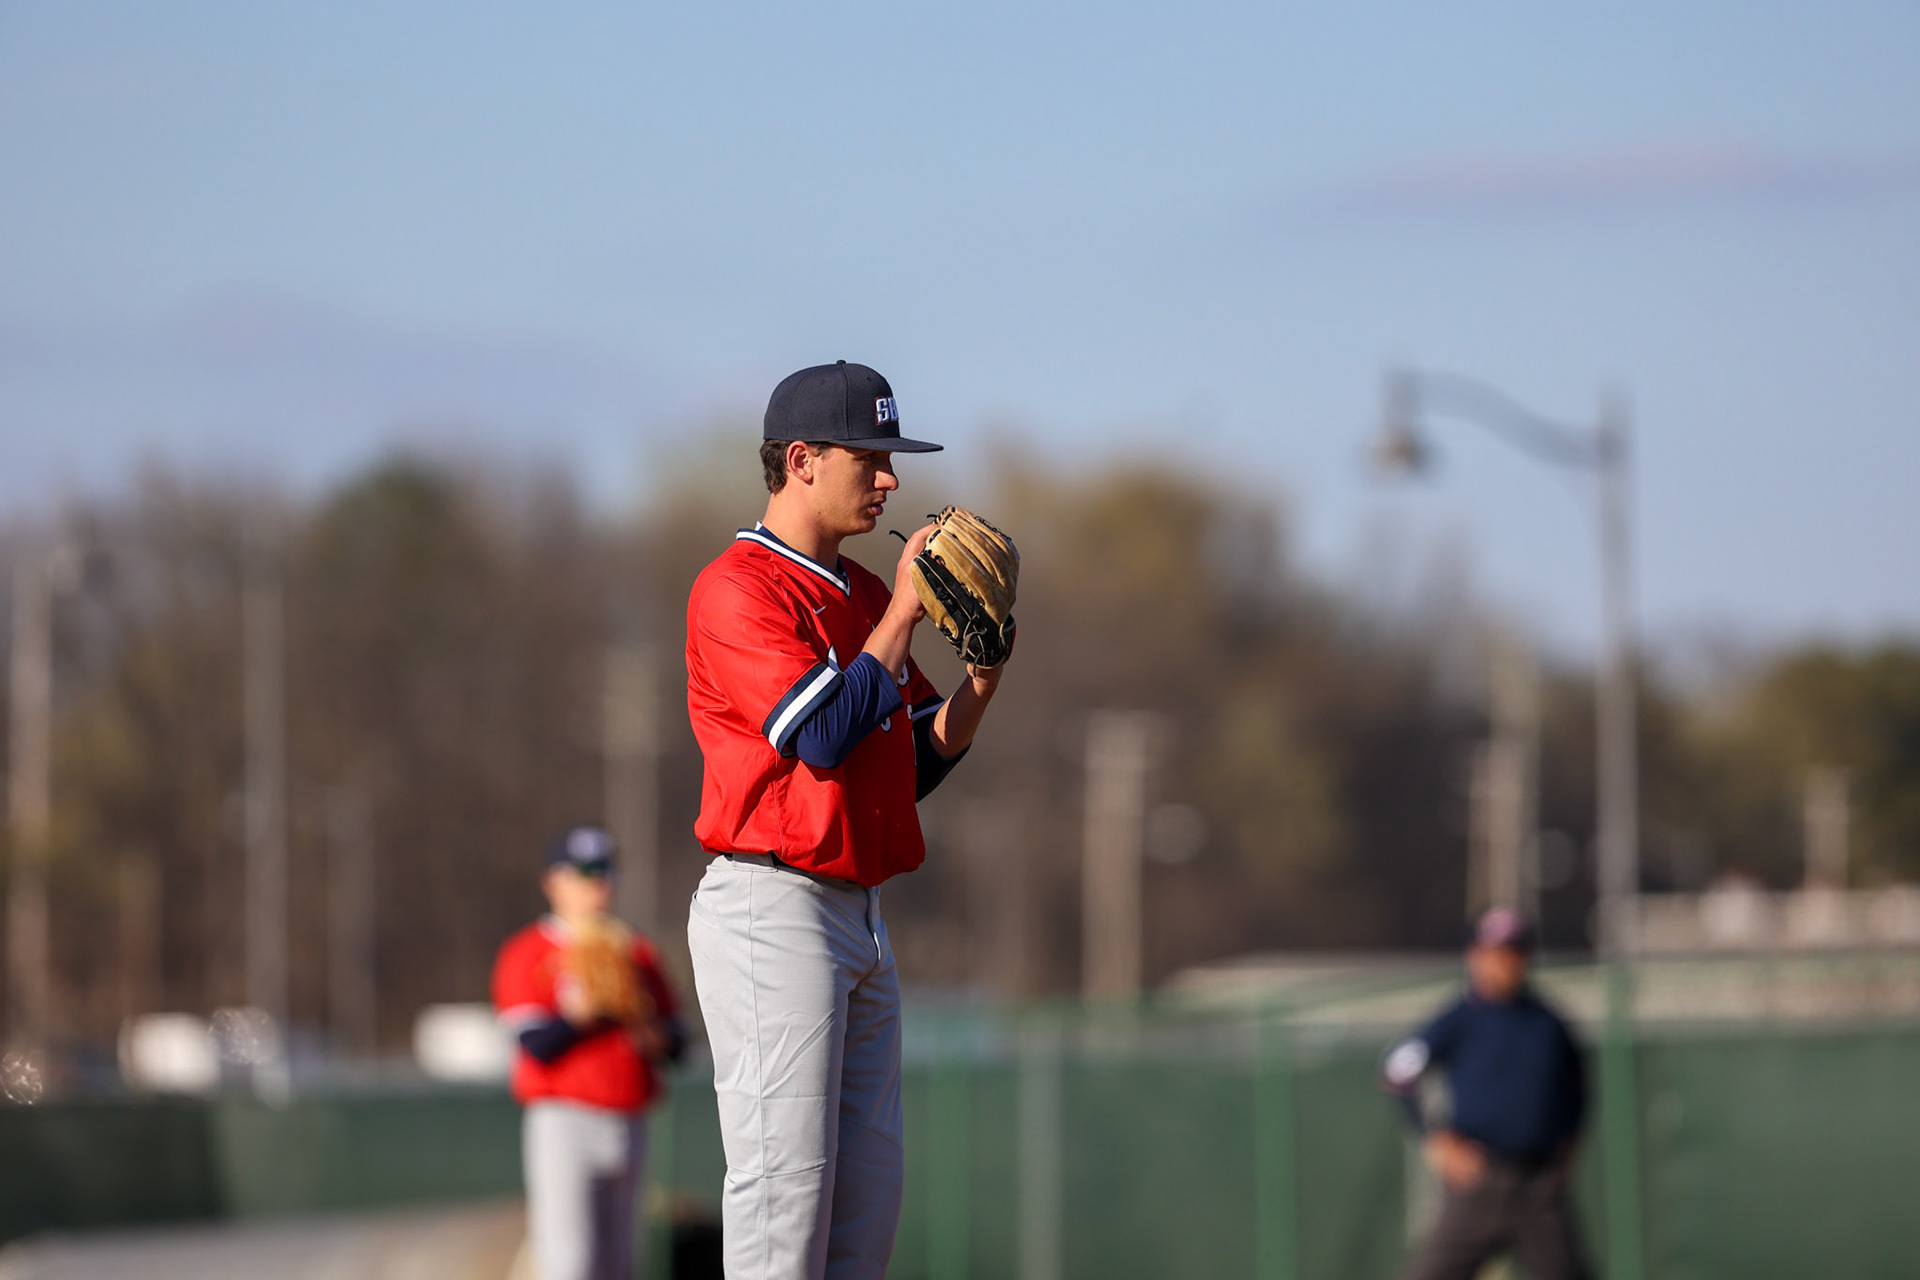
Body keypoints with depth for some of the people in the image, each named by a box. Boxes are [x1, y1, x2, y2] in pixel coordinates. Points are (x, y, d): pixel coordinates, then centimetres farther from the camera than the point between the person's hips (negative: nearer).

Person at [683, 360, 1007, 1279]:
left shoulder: (866, 596, 18)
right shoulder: (739, 589, -10)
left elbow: (918, 762, 19)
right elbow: (824, 736, -21)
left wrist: (982, 677, 3)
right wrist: (903, 613, -13)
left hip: (857, 917, 9)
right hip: (772, 906, -9)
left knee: (870, 1187, 8)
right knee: (787, 1183, -12)